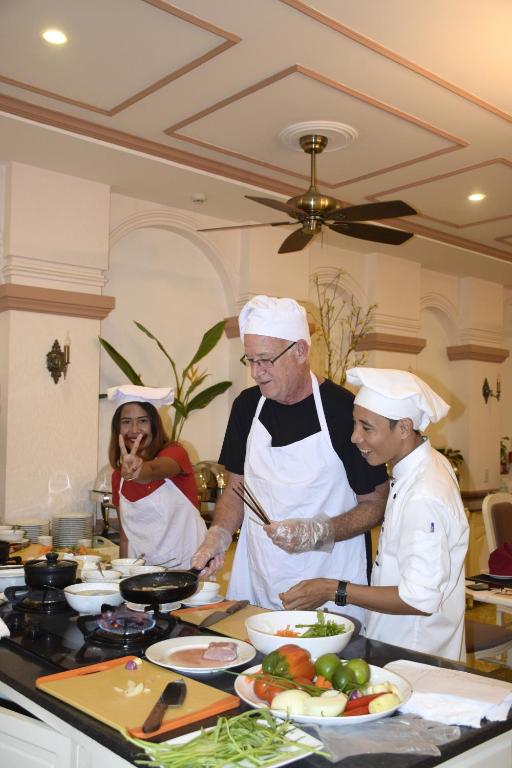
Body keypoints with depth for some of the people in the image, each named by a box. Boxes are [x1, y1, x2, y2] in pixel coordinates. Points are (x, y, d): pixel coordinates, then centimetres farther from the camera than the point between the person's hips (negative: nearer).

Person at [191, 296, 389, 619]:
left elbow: (376, 504, -9)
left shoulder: (344, 410, -15)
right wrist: (219, 535, -6)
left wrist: (318, 533, -22)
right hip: (256, 579, 5)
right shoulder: (247, 405, 2)